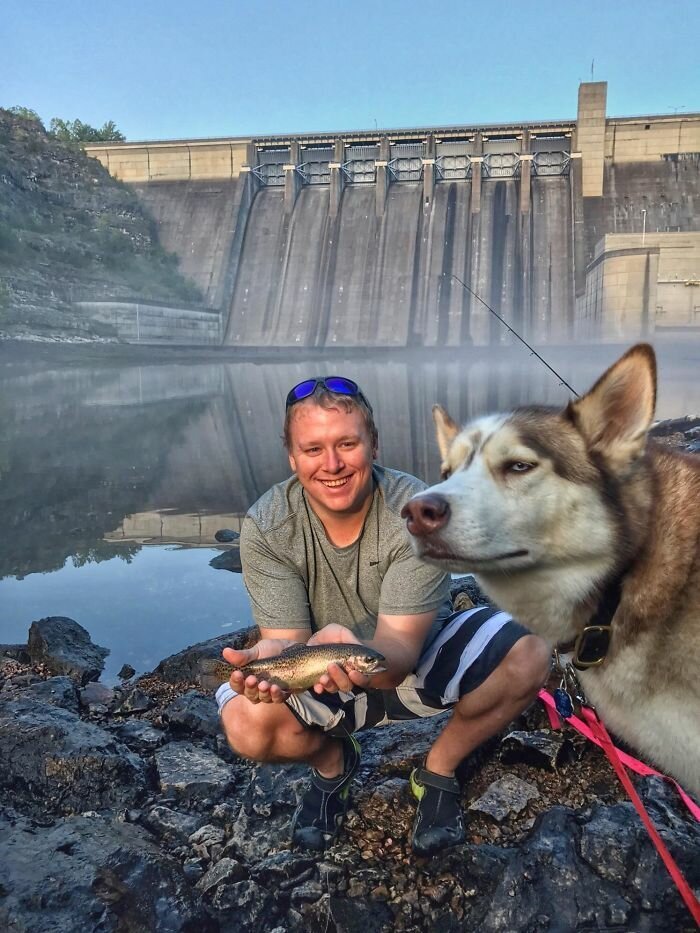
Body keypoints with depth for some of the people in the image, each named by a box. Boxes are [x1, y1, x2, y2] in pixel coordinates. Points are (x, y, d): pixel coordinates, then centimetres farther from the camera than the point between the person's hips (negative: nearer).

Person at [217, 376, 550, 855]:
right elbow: (288, 639, -22)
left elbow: (399, 654, -30)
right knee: (246, 724, -29)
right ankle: (333, 761, 8)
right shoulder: (265, 529, -20)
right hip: (325, 686, 1)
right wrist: (269, 657, -48)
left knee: (528, 657, -26)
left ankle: (439, 768, 3)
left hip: (417, 662, 0)